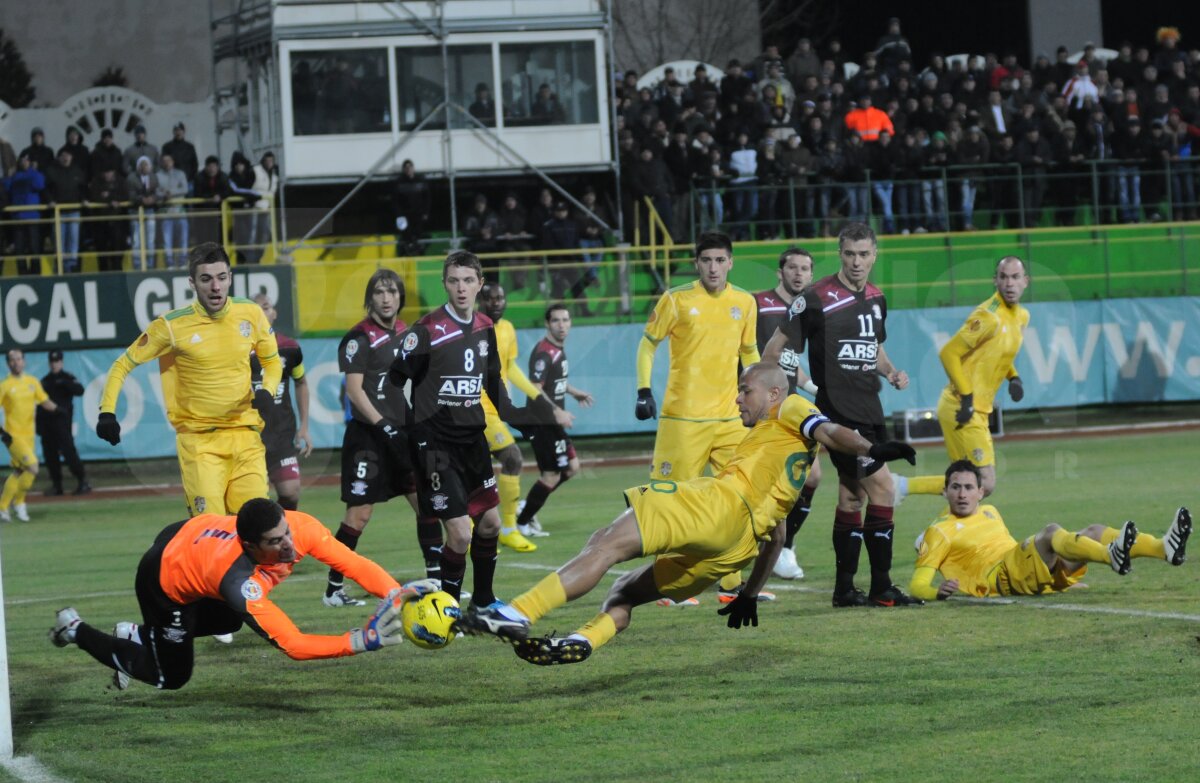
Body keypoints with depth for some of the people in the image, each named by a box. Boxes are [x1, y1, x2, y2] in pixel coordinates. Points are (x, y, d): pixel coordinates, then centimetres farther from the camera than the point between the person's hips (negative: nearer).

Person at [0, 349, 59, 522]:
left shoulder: (32, 382, 9)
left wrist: (57, 409, -8)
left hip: (28, 434, 6)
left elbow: (45, 402, 12)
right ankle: (18, 502, -2)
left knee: (18, 472, 10)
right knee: (32, 467, -17)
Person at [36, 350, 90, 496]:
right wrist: (39, 424, 13)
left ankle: (82, 481, -12)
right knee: (49, 454, 5)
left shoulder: (68, 378, 0)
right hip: (46, 422, 6)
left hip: (62, 420, -6)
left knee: (68, 450, -14)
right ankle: (56, 485, 14)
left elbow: (80, 391, -17)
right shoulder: (45, 381, 16)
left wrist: (64, 383, -27)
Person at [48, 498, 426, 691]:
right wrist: (360, 641, -58)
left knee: (229, 621, 31)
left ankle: (139, 634, 43)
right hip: (164, 580, -7)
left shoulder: (299, 527, -34)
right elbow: (293, 645, -49)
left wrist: (395, 593, -47)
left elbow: (352, 563, -31)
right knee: (171, 678, 11)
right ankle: (76, 630, 25)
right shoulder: (240, 582, -47)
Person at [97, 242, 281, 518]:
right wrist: (107, 412, -10)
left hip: (245, 436, 3)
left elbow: (272, 361, 18)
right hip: (198, 440, -3)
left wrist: (267, 391, -3)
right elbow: (123, 365, 2)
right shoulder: (172, 326, -7)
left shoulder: (250, 314, 1)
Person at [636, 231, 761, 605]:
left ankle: (733, 582, 12)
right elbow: (648, 343, 2)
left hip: (729, 417, 4)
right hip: (682, 417, -4)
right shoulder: (676, 300, -5)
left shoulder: (744, 303, 7)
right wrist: (644, 390, -9)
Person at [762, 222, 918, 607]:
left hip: (869, 410, 8)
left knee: (852, 494, 11)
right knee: (881, 485, -13)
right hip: (838, 411, -8)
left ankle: (845, 588, 17)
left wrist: (891, 371, 10)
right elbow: (775, 348, -5)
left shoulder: (876, 298, 12)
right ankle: (881, 587, -8)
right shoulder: (817, 297, -10)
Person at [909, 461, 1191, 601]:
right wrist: (938, 591, -25)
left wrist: (1066, 567, 32)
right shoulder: (940, 532, 5)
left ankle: (1164, 548, -32)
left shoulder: (989, 512, 27)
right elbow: (917, 585, -2)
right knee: (1051, 532, -31)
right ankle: (1112, 556, -60)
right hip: (999, 577, -8)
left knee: (1095, 532, -10)